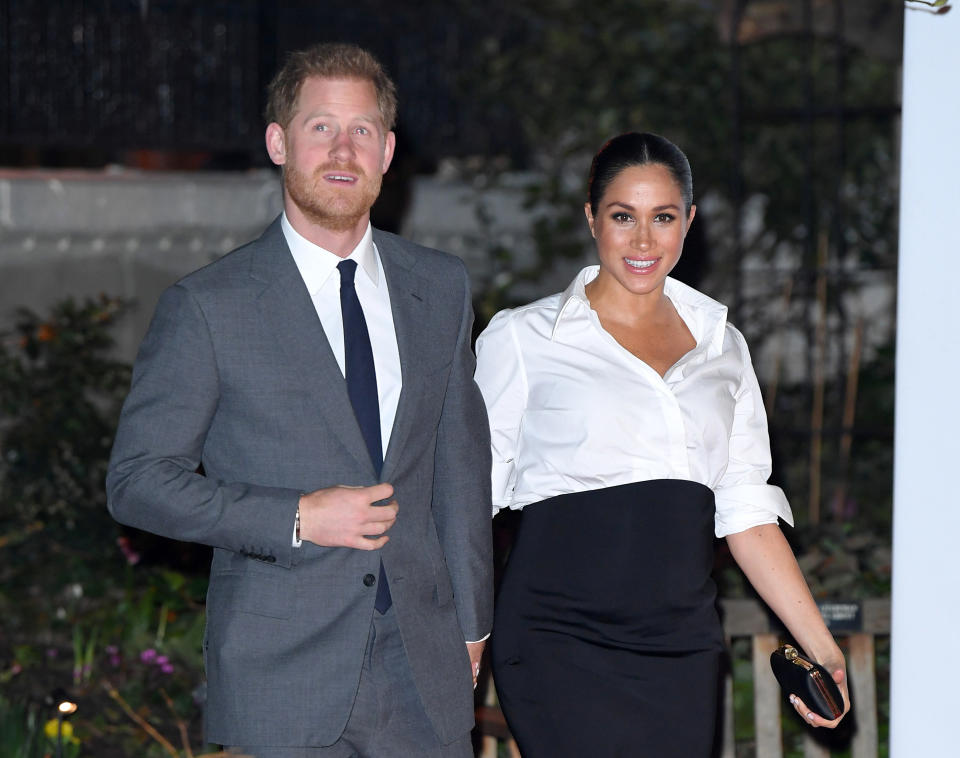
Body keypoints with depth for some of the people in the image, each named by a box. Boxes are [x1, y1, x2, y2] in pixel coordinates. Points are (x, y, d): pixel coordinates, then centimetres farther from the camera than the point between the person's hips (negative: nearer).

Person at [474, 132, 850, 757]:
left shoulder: (721, 344, 14)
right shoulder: (521, 339, 3)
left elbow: (746, 509, 14)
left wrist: (821, 646, 8)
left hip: (683, 651, 4)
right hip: (561, 650, -4)